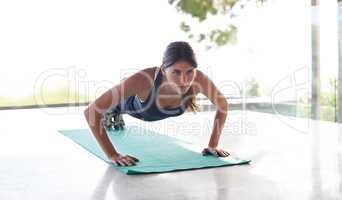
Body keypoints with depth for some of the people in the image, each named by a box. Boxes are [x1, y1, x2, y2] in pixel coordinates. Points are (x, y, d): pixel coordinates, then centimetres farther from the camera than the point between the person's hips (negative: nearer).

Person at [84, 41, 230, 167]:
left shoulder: (199, 79, -44)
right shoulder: (143, 79, -52)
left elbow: (223, 105, -21)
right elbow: (91, 111, -47)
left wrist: (213, 145, -24)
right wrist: (112, 154, -48)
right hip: (132, 102, -4)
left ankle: (117, 117, 75)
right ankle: (109, 113, 71)